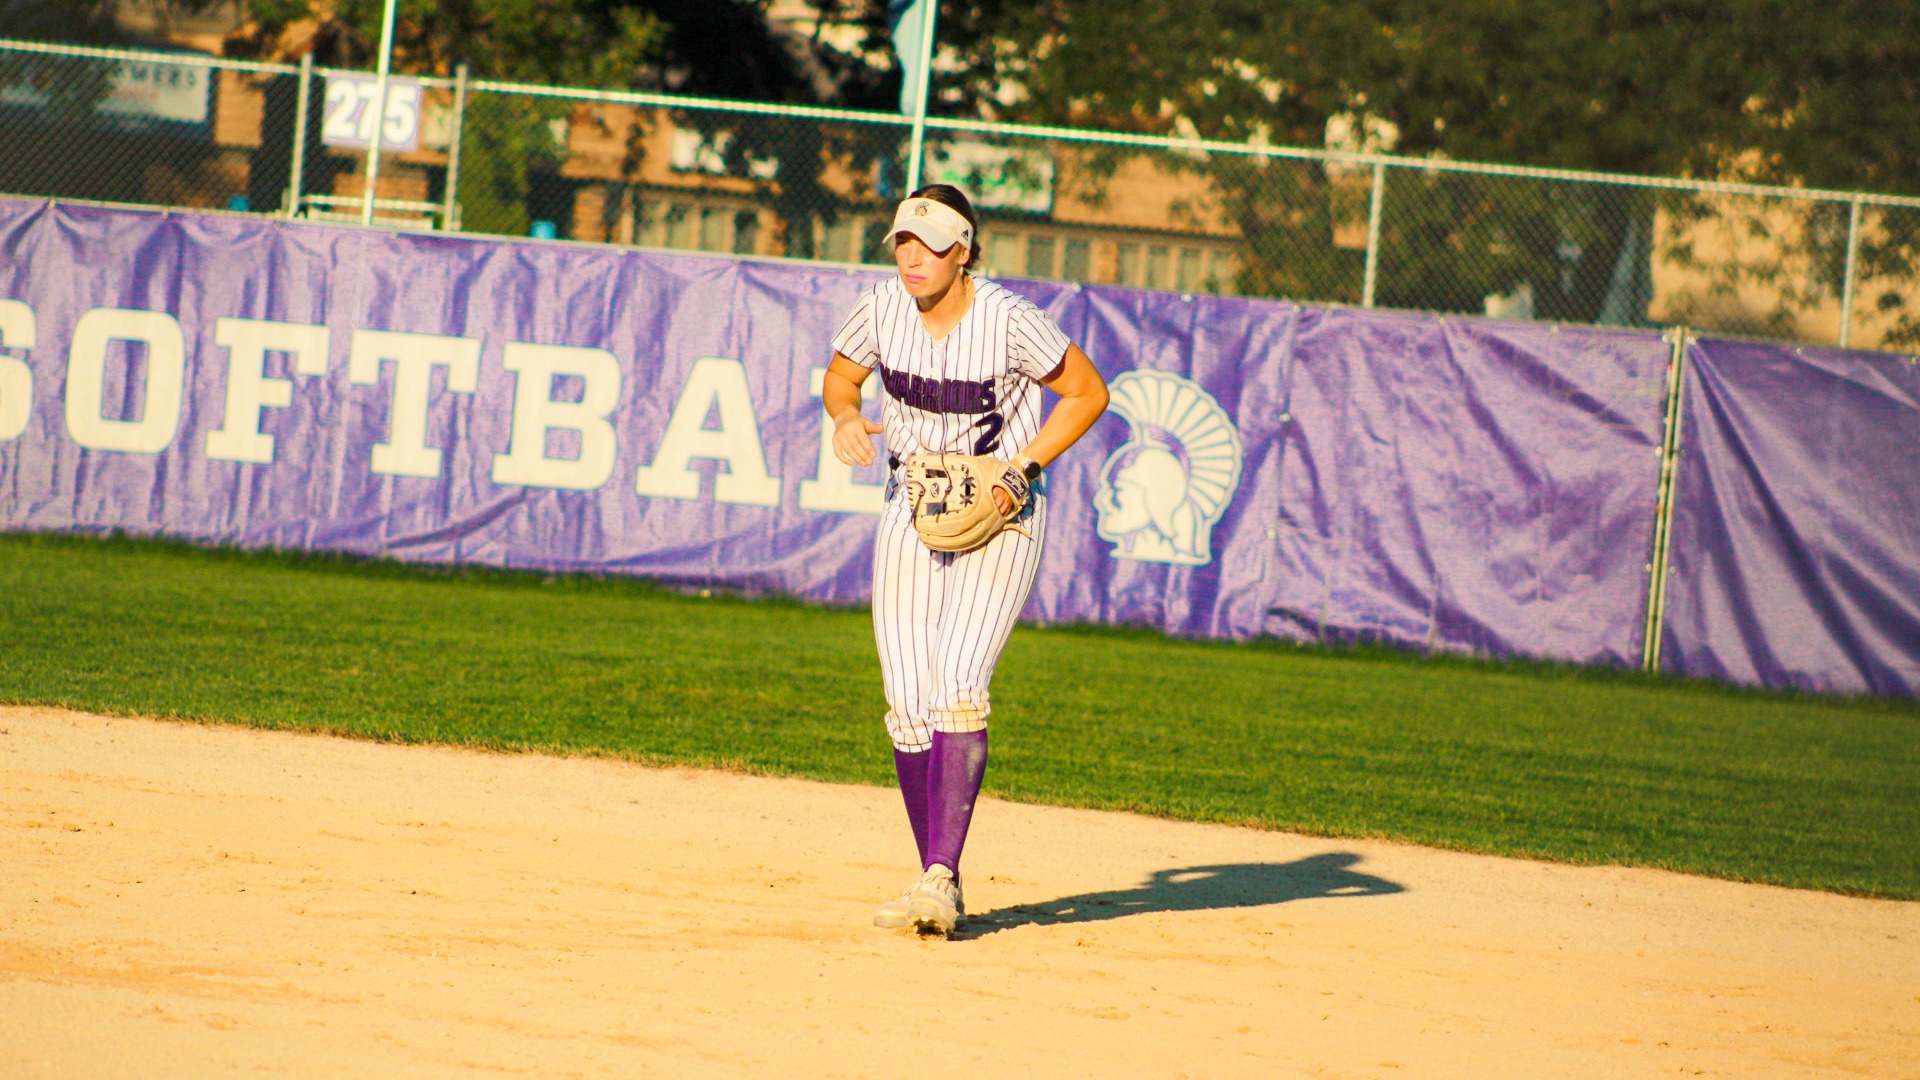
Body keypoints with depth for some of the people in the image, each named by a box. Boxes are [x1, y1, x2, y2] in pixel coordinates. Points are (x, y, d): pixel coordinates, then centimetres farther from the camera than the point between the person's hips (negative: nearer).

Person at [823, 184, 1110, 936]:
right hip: (911, 513, 5)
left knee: (958, 686, -20)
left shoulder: (1009, 321, -18)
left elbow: (1088, 392, -6)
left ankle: (940, 879, -22)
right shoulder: (881, 309, -6)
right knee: (908, 702, 0)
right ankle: (940, 889, 11)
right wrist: (845, 416, -10)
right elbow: (841, 375, 13)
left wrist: (1025, 469, -16)